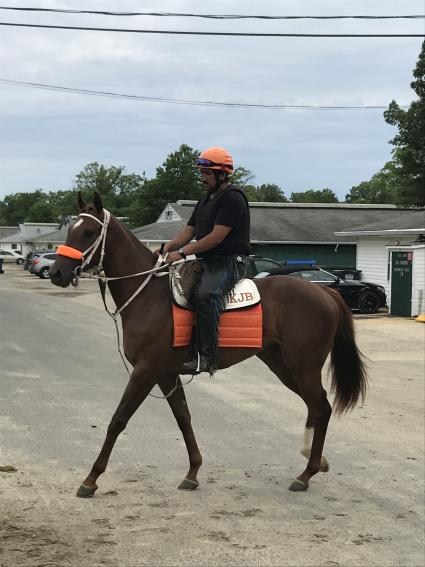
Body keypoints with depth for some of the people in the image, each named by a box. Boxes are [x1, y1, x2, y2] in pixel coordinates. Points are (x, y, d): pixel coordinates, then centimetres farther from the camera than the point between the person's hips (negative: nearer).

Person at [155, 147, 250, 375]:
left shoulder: (233, 198, -10)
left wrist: (182, 253, -20)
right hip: (206, 262, 10)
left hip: (229, 262, -10)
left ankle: (205, 357, -37)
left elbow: (216, 237, -18)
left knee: (205, 295, -35)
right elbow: (188, 232, 19)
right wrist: (169, 247, -1)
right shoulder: (205, 200, 21)